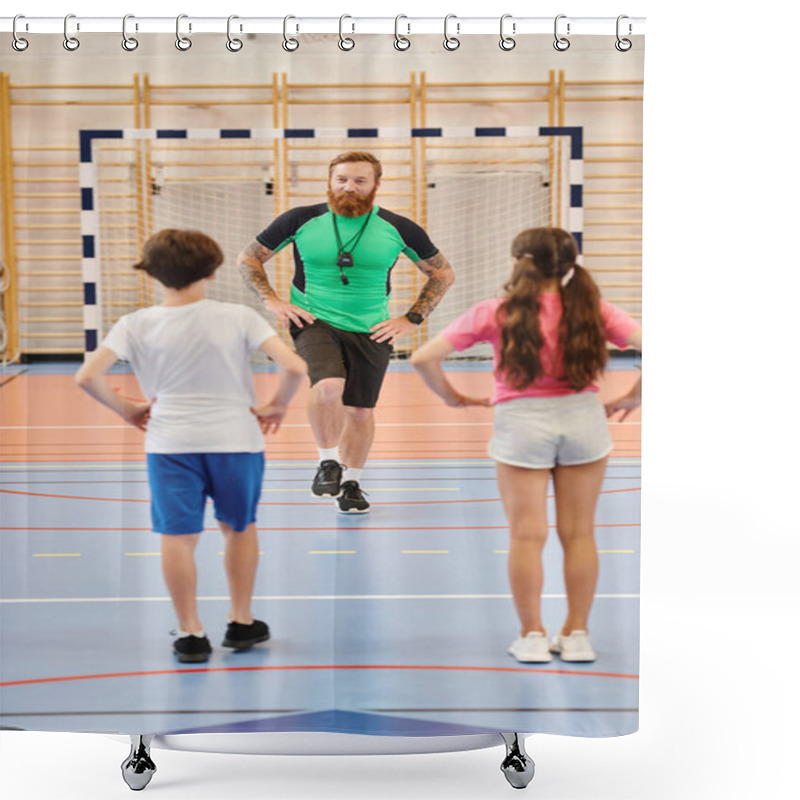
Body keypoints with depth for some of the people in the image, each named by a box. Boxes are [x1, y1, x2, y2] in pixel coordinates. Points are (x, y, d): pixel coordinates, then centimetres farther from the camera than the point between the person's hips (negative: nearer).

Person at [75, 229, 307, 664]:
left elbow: (86, 377, -8)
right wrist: (276, 406, 5)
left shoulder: (136, 325, -1)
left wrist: (126, 409, 6)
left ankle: (190, 634, 9)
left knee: (177, 537, 6)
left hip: (170, 443, -1)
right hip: (236, 438, 1)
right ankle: (241, 623, 26)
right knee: (239, 529, 20)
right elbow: (294, 367, -12)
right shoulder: (238, 317, -3)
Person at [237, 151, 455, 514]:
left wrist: (410, 320, 1)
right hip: (313, 321, -2)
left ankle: (351, 483, 32)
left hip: (371, 331, 2)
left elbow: (442, 273, 10)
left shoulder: (398, 229, -2)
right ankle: (328, 463, -5)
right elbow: (248, 258, 8)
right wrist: (273, 301, -4)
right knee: (328, 387, -28)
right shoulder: (301, 220, -4)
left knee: (360, 410, 8)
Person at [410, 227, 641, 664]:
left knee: (527, 535, 6)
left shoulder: (494, 313, -5)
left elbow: (423, 358, -7)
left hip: (521, 423, -2)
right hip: (582, 417, 2)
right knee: (579, 533, 10)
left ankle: (532, 635, 12)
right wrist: (631, 399, 2)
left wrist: (453, 398, 7)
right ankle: (577, 634, 16)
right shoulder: (592, 310, -2)